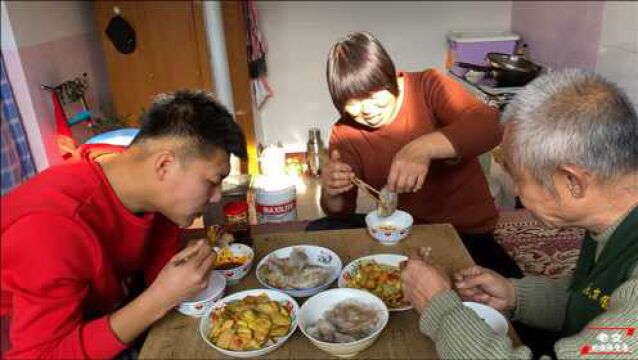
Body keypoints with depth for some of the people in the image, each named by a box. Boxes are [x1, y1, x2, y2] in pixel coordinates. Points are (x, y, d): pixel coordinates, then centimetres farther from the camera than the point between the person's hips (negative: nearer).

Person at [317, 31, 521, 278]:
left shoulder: (427, 86, -11)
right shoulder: (345, 133, -2)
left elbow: (490, 125, -28)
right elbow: (342, 213, -1)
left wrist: (423, 148, -44)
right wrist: (331, 194, -24)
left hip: (466, 231, -3)